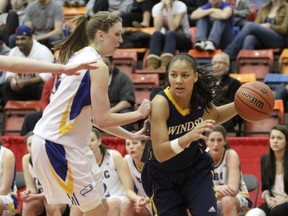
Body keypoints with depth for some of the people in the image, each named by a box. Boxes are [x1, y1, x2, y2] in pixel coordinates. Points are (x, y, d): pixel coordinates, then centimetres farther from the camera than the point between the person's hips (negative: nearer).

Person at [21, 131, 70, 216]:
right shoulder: (26, 159, -12)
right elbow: (31, 188, -12)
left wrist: (35, 196, -41)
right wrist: (28, 193, -38)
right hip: (39, 197, 3)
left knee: (51, 206, -35)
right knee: (28, 205, -29)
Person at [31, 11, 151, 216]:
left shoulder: (79, 57, 14)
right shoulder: (98, 66, -15)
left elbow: (93, 115, 17)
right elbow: (102, 120, -17)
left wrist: (131, 135, 17)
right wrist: (139, 113, -4)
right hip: (59, 145, -9)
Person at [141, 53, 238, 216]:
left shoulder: (200, 97, -12)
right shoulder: (160, 103, -27)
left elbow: (215, 116, 14)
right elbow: (159, 153, -34)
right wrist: (189, 137, -50)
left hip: (197, 170, 3)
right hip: (163, 177, -3)